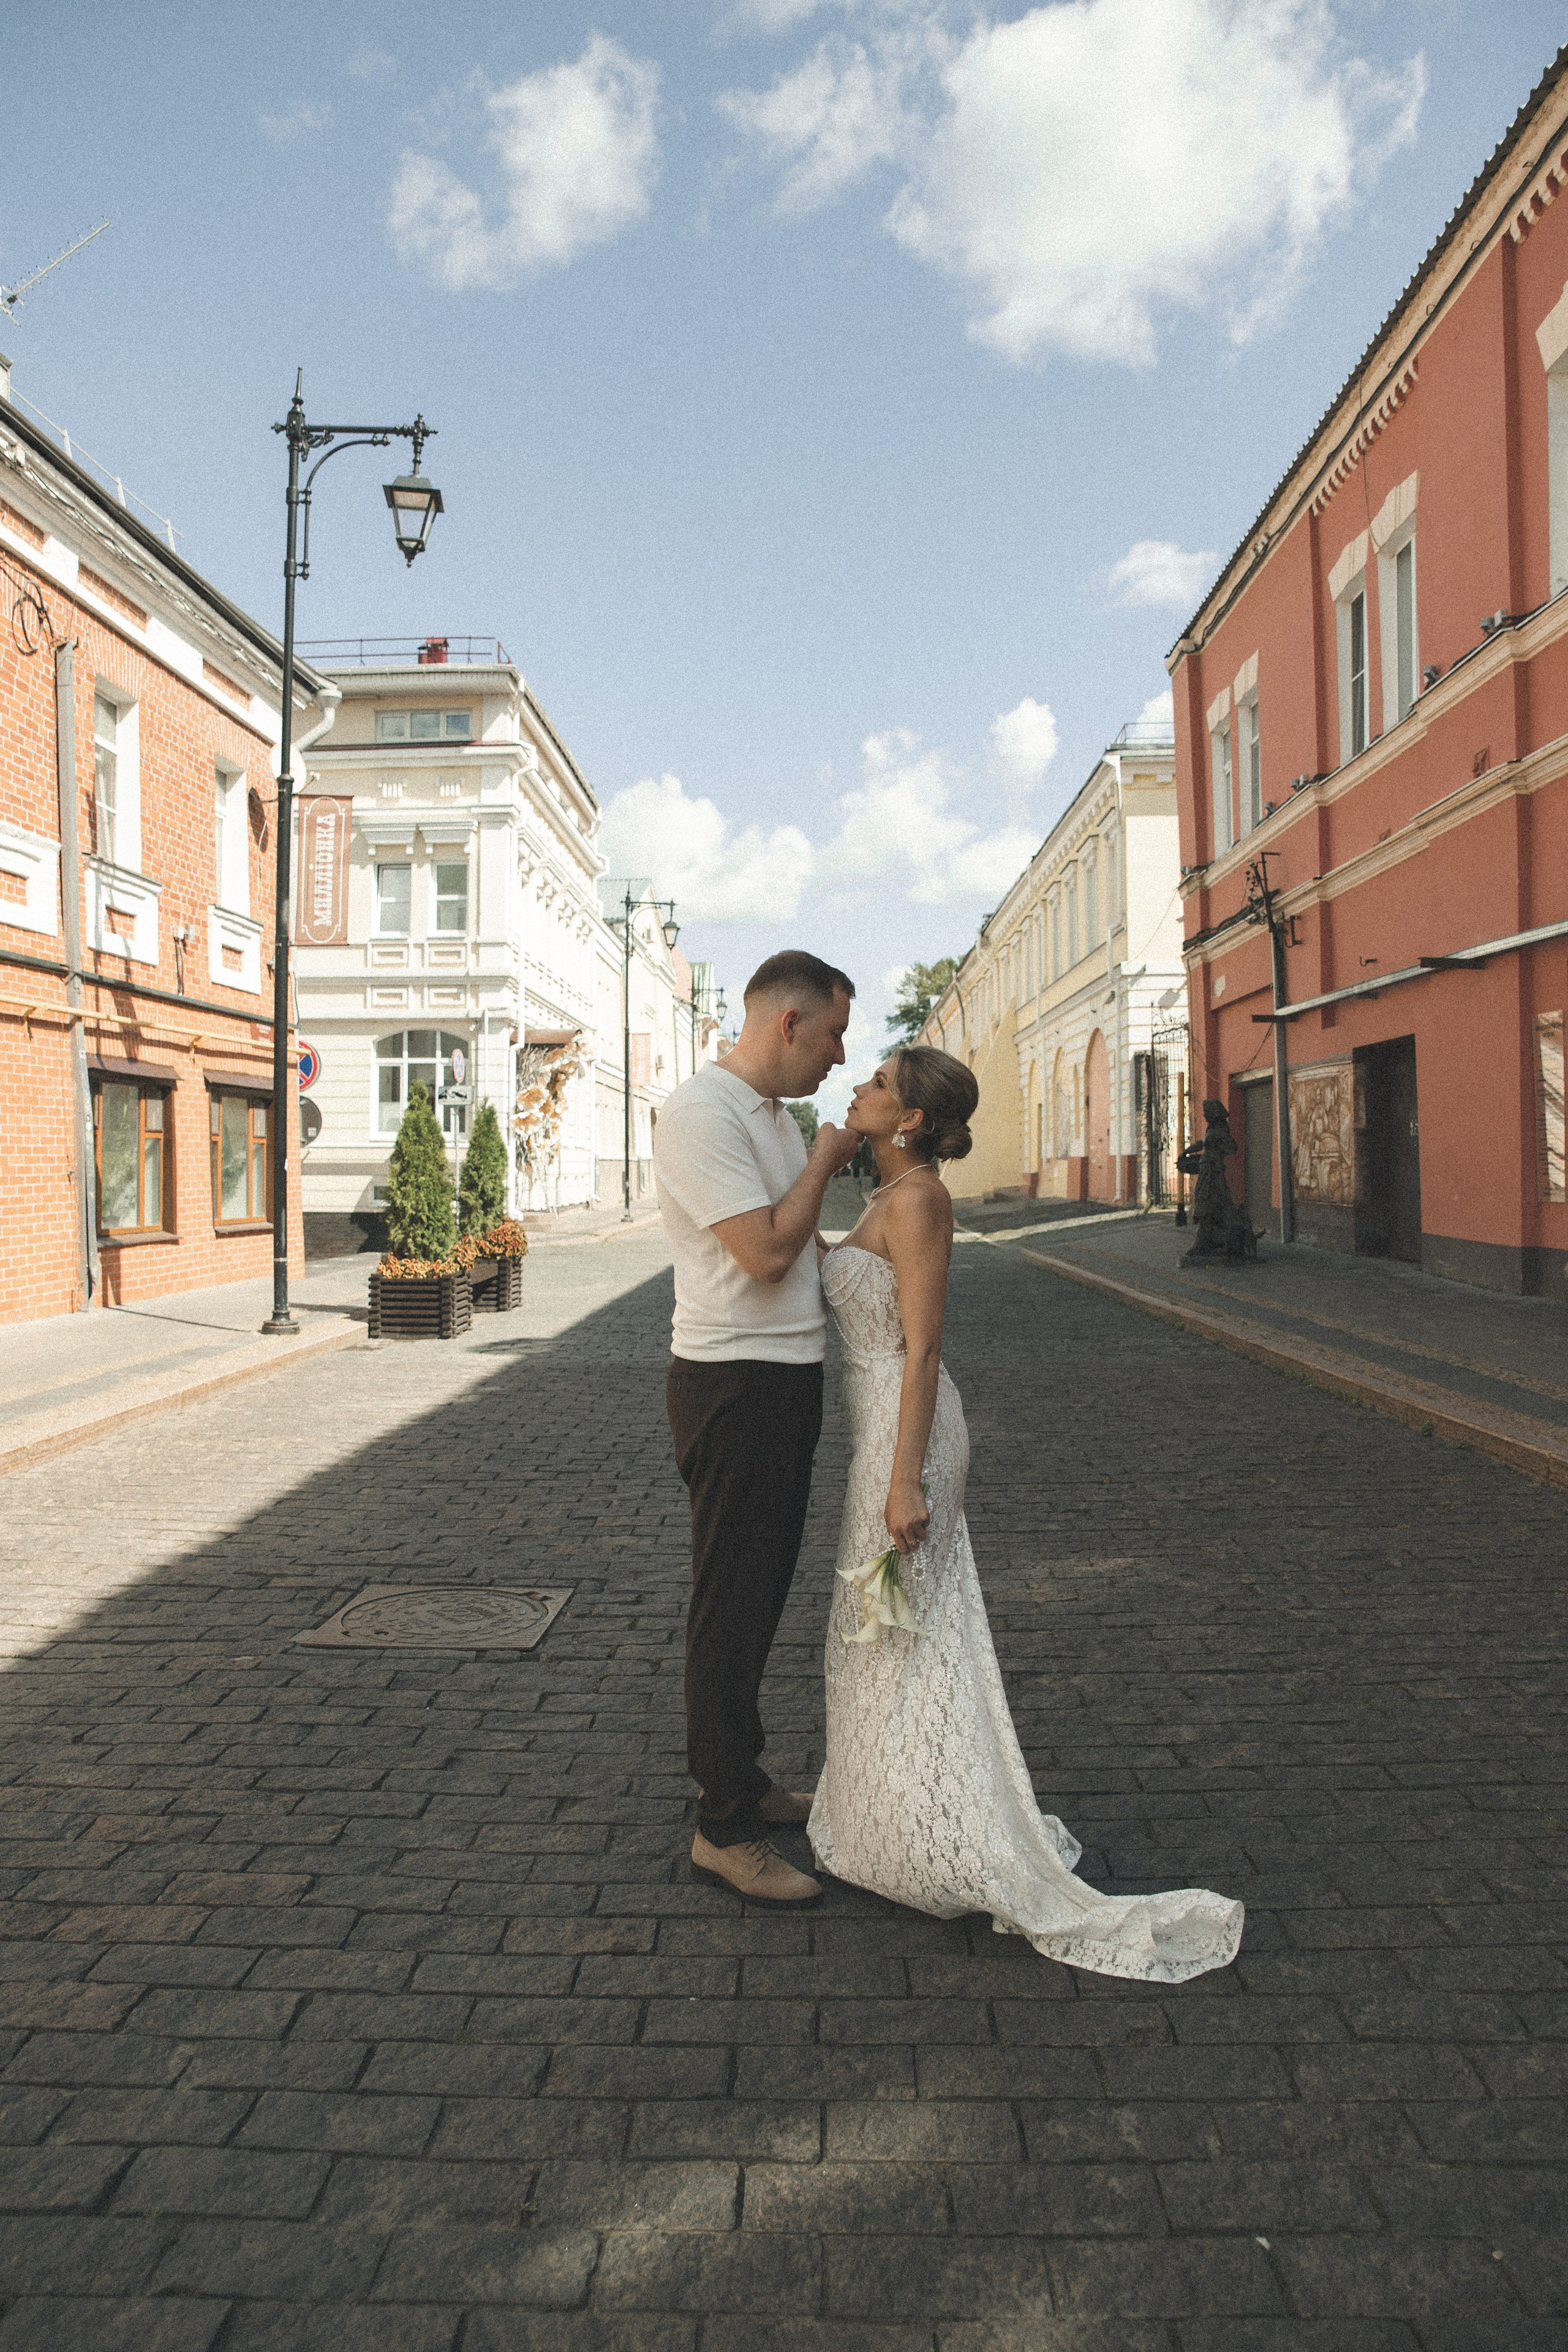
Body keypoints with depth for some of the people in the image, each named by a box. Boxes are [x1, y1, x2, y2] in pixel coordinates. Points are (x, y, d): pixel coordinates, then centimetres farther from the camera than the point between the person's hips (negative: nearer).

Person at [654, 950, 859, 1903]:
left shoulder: (777, 1116, 14)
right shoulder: (701, 1112, -17)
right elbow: (767, 1253, -23)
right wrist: (825, 1161, -11)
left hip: (789, 1383, 10)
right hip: (736, 1391, -10)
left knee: (759, 1598, 19)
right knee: (732, 1608, 1)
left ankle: (738, 1778, 35)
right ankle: (725, 1827, 14)